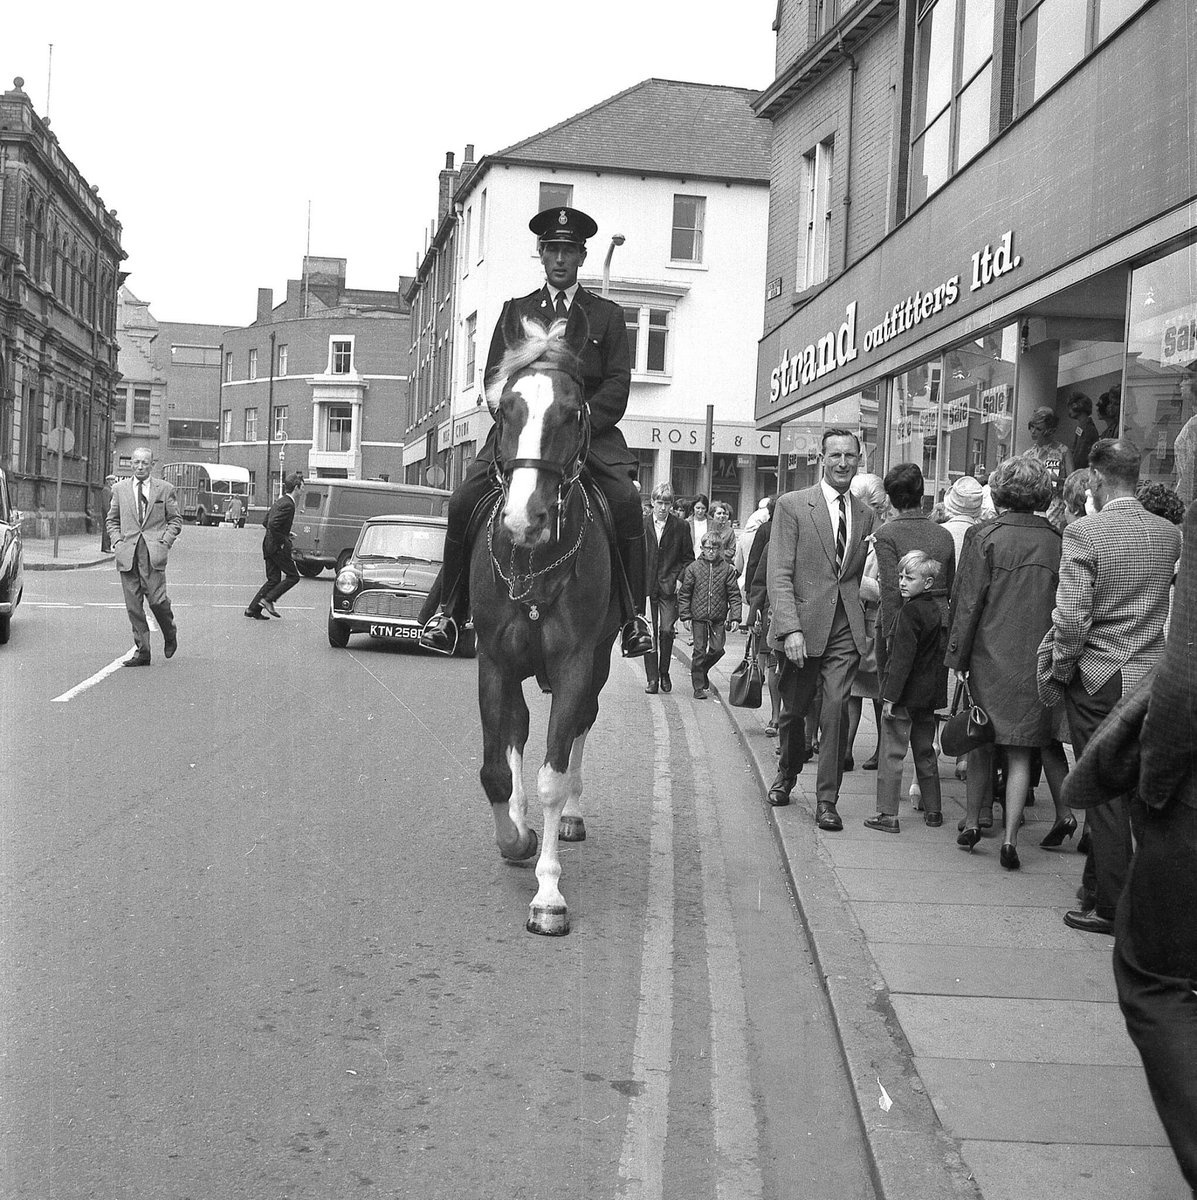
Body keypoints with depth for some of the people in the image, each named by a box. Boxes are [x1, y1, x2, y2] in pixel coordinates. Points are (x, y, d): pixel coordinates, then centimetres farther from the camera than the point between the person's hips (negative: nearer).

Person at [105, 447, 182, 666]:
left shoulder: (164, 489, 8)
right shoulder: (120, 489, 13)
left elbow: (176, 519, 11)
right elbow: (111, 520, 20)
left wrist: (164, 542, -2)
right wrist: (117, 541, 4)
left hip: (153, 552, -2)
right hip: (127, 553, 2)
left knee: (156, 599, -11)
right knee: (133, 605, 0)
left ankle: (170, 634, 18)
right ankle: (142, 651, 7)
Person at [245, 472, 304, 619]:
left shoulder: (280, 501, 14)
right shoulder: (288, 505, -17)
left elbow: (266, 522, 20)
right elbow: (272, 524, -26)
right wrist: (281, 541, -17)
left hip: (268, 545, 10)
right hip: (278, 547, -10)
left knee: (273, 580, 12)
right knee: (293, 576, 1)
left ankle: (253, 609, 10)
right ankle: (268, 599, -3)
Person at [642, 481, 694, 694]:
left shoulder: (681, 526, 3)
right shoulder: (641, 524, 4)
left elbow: (688, 558, 8)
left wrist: (679, 579, -4)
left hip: (669, 587, -1)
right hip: (646, 586, 1)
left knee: (667, 630, -8)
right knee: (649, 632, 1)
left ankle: (664, 672, 13)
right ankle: (652, 678, 7)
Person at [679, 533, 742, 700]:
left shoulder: (727, 569, 2)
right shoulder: (693, 568, 1)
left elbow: (734, 595, 3)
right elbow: (684, 594, 4)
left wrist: (735, 617, -5)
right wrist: (685, 616, -2)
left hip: (719, 618, 1)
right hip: (698, 617, -1)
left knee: (717, 649, -1)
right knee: (699, 651, 0)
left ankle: (703, 669, 30)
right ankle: (699, 687, 7)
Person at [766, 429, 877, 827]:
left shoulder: (865, 515, 11)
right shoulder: (792, 506, -2)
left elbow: (862, 576, 16)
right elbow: (779, 574, -8)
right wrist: (790, 628, -17)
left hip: (846, 629, 2)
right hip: (803, 626, -2)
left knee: (835, 710, -7)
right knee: (794, 710, 11)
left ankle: (827, 801, 2)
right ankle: (786, 775, 38)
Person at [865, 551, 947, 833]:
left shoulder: (909, 611, -16)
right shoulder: (935, 610, 10)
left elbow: (902, 657, -20)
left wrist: (890, 696, -18)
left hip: (904, 694, -8)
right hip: (928, 695, 8)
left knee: (891, 754, -3)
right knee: (925, 752, 17)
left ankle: (887, 814, -2)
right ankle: (933, 811, 23)